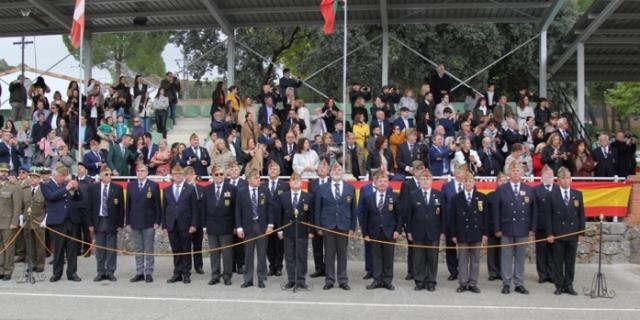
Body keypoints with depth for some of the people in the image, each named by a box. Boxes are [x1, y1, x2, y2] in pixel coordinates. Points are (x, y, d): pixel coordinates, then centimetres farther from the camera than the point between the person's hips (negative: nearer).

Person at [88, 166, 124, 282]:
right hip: (98, 221, 1)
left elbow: (121, 207, 1)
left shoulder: (117, 188, 0)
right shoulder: (93, 188, 4)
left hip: (112, 222, -1)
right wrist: (90, 224, -1)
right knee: (99, 249, 6)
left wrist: (120, 224, -4)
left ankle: (110, 272, 11)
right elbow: (90, 207, 4)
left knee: (112, 249, 2)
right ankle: (101, 272, 15)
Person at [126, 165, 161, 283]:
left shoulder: (153, 185, -1)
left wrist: (157, 221, -7)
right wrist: (128, 222, 3)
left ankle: (149, 273, 7)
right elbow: (128, 204, 8)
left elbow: (157, 205, -2)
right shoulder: (130, 185, 8)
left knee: (149, 250, 2)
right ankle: (139, 273, 13)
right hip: (135, 222, 3)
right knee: (138, 250, 7)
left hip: (149, 223, -3)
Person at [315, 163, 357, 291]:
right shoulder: (322, 189, 5)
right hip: (328, 225, 0)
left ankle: (343, 280, 12)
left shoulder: (350, 188, 7)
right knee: (329, 253, 3)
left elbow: (353, 208, 6)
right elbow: (317, 209, 5)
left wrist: (352, 227, 1)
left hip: (343, 226, 0)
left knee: (342, 253, 5)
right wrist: (318, 226, -1)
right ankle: (329, 280, 10)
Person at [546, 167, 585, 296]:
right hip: (558, 233, -2)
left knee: (571, 261, 7)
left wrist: (581, 232, 1)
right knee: (558, 261, 3)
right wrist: (550, 233, -8)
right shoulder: (552, 195, -1)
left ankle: (568, 285, 15)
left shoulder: (578, 194, 7)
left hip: (573, 233, 2)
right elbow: (549, 216, -3)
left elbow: (581, 214, 8)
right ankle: (559, 286, 10)